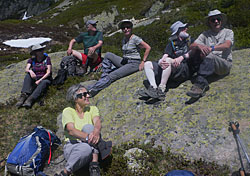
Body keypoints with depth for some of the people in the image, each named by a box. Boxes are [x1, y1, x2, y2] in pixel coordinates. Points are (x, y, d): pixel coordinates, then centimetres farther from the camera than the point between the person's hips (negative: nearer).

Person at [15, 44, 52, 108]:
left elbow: (48, 72, -10)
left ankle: (30, 100, -53)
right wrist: (30, 71, -34)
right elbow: (26, 69, -9)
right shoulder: (32, 60, 6)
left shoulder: (47, 58, -2)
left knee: (44, 83, -37)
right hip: (35, 78, 3)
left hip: (45, 79, -3)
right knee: (28, 76, -27)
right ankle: (23, 96, -41)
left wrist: (40, 80, -22)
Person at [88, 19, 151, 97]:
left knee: (112, 76, -21)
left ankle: (92, 89, -21)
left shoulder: (135, 38, -10)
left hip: (134, 64, -8)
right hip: (124, 62, 8)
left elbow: (148, 48, -13)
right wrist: (123, 60, 9)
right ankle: (104, 77, -10)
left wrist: (143, 61, -14)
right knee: (108, 55, -9)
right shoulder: (124, 39, 13)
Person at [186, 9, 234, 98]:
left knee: (209, 56, -34)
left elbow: (227, 45, -12)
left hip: (225, 64, -3)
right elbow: (192, 46, 1)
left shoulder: (228, 32, 11)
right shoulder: (205, 34, 17)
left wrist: (211, 48, -28)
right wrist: (199, 46, -23)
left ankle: (200, 83, -43)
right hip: (209, 65, 3)